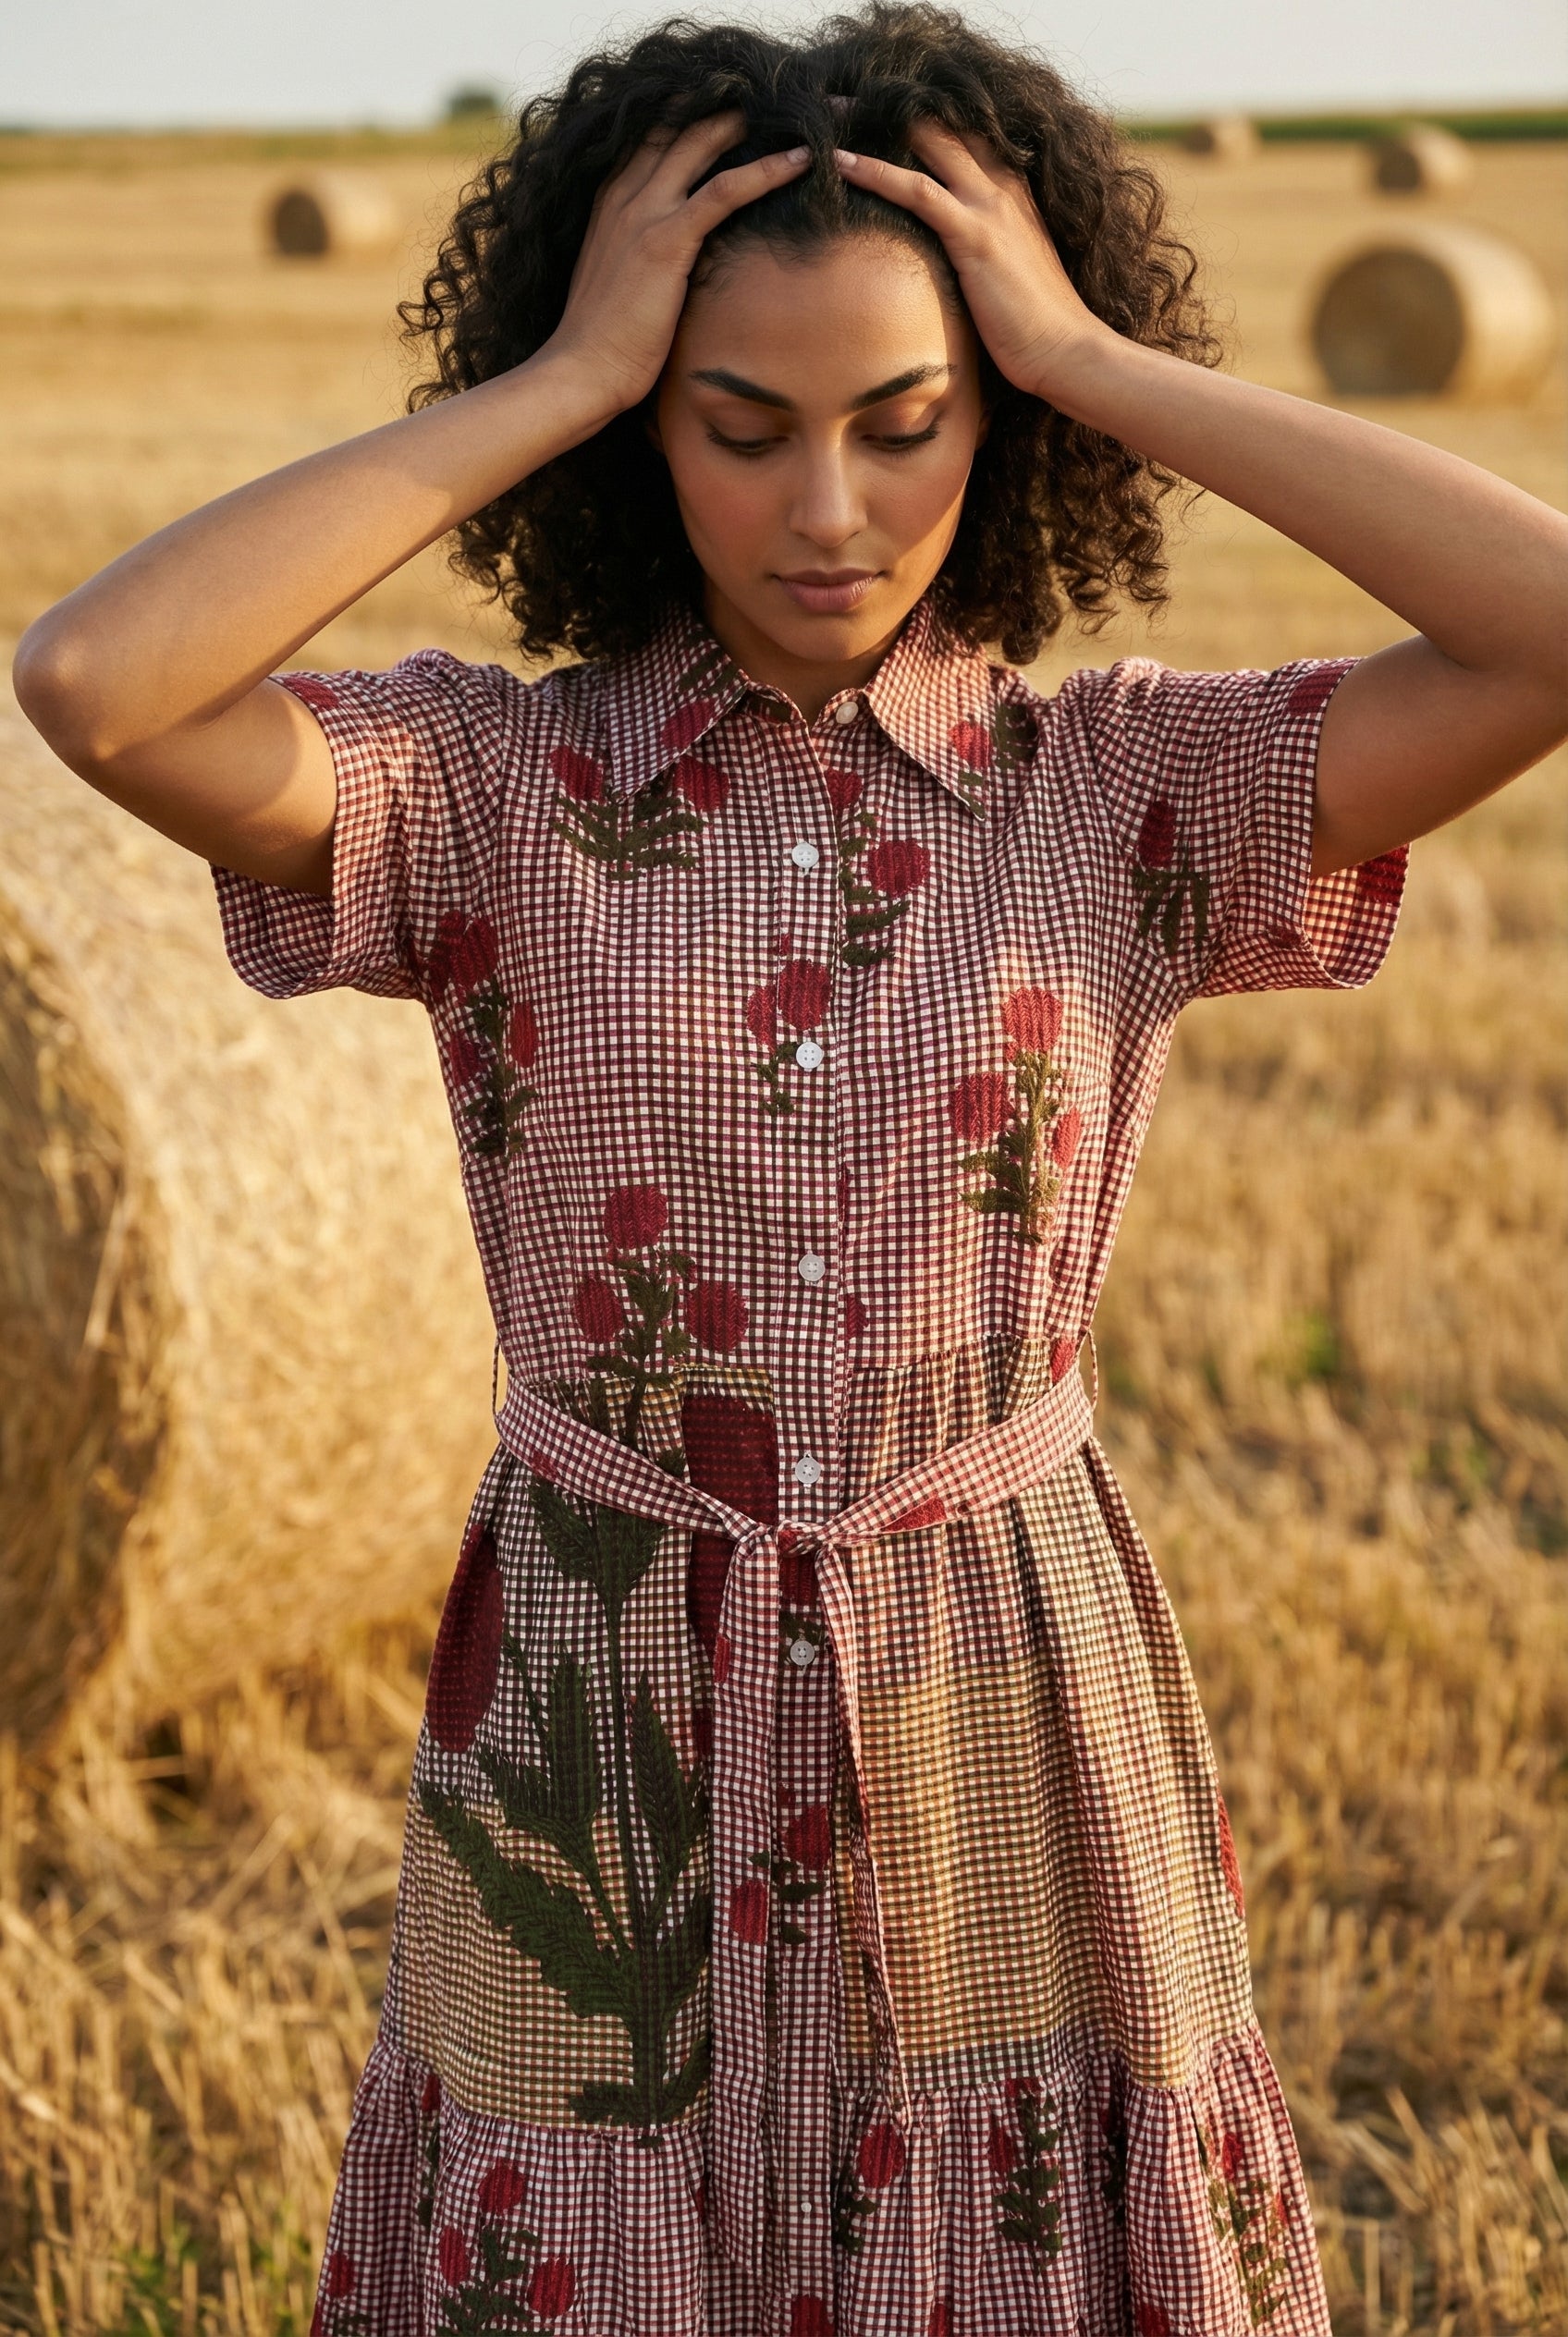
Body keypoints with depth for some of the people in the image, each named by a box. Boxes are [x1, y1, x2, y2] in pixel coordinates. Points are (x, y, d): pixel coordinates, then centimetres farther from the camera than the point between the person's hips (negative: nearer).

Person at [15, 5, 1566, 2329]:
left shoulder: (1128, 794, -3)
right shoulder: (487, 788, -5)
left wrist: (1098, 363, -14)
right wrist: (553, 380, -17)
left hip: (1020, 1754, 1)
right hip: (602, 1762, 0)